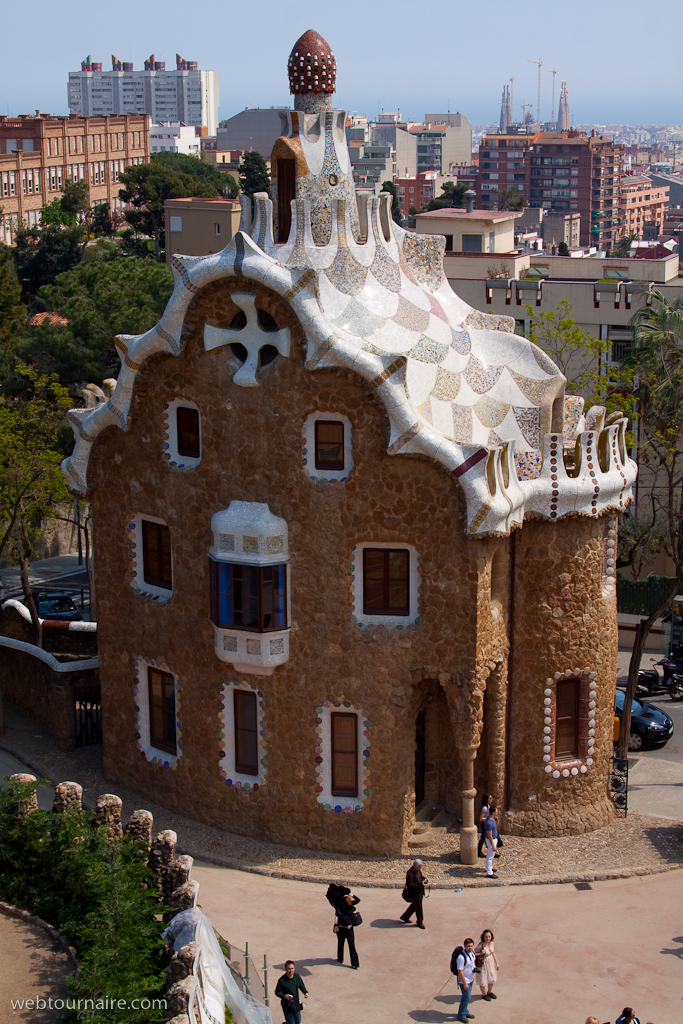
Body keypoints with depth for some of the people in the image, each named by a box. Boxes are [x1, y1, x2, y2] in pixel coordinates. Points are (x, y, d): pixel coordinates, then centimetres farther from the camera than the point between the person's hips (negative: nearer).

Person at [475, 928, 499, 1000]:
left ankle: (489, 992, 49)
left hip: (491, 962, 6)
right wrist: (481, 954, -32)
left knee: (493, 979, 22)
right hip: (483, 964, -6)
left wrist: (497, 963, 13)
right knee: (483, 980, 13)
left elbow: (493, 953, 6)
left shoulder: (491, 943, -10)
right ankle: (484, 994, 41)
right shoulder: (481, 945, -30)